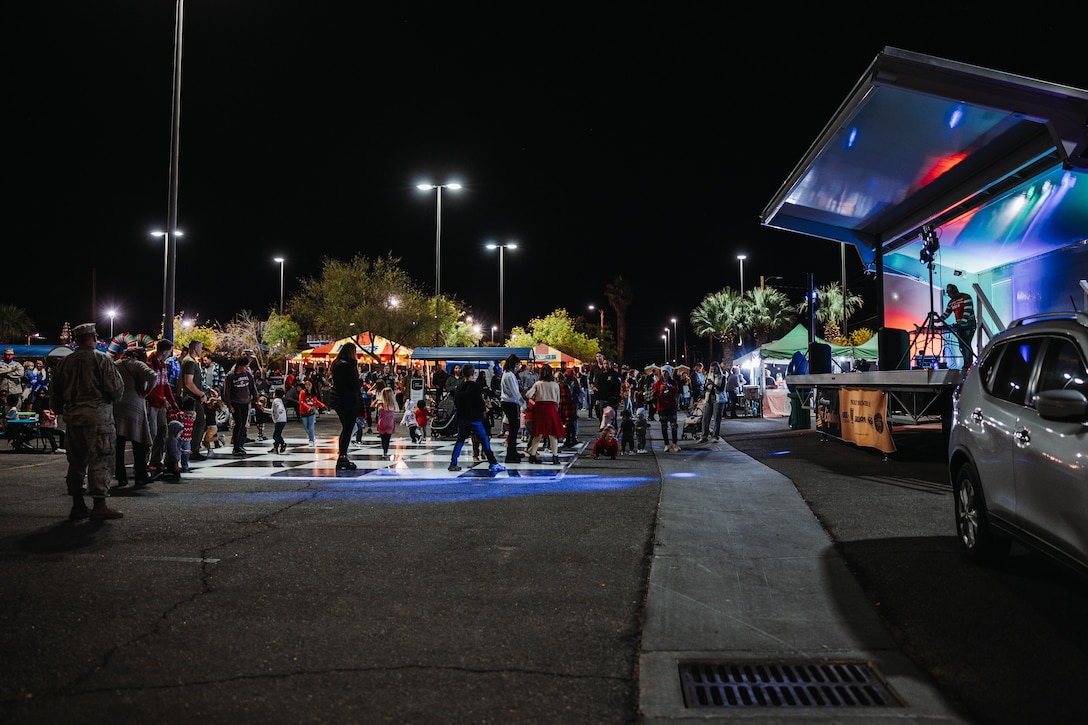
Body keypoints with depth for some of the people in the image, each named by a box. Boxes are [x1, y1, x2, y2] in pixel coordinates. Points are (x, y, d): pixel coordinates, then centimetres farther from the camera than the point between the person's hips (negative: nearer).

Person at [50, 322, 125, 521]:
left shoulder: (65, 362, 10)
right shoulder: (102, 359, -7)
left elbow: (56, 392, 15)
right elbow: (116, 387, -12)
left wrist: (62, 412, 27)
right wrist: (113, 400, 9)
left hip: (72, 414, 6)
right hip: (97, 413, -6)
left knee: (76, 460, 13)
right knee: (100, 459, -4)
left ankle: (78, 506, 18)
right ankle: (99, 506, -7)